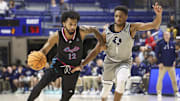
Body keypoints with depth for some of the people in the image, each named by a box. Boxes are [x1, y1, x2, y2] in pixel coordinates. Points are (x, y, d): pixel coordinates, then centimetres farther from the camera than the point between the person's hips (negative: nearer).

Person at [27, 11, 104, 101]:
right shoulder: (57, 36, -22)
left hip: (73, 69, 2)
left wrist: (101, 43, -3)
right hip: (58, 64, -1)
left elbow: (94, 29, -1)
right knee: (41, 84, -18)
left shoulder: (81, 31, -21)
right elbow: (45, 50, -13)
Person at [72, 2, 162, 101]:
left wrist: (159, 15, -51)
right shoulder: (107, 32, -13)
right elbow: (96, 51, -5)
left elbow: (154, 25, -29)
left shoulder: (132, 28, -20)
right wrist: (82, 65, -12)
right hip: (109, 62, 3)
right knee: (106, 89, 14)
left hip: (124, 63, -3)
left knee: (121, 81, -34)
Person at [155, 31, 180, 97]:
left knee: (174, 79, 8)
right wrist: (159, 62, -8)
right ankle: (159, 93, 1)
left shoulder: (172, 44, 4)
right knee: (160, 78, -6)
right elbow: (157, 53, -3)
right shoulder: (160, 44, -7)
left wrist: (174, 61, 5)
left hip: (171, 65, 3)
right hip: (163, 65, -3)